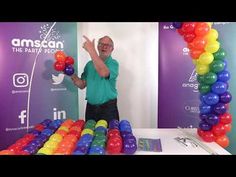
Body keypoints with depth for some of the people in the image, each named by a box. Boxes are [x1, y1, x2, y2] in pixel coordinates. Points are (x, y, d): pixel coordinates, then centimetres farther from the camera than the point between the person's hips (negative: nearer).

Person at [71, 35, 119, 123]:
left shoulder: (113, 63, -6)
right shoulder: (89, 64, 9)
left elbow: (103, 73, -29)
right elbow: (82, 85, 10)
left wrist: (91, 50, -28)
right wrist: (72, 75, -8)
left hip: (108, 108, -4)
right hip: (90, 108, 4)